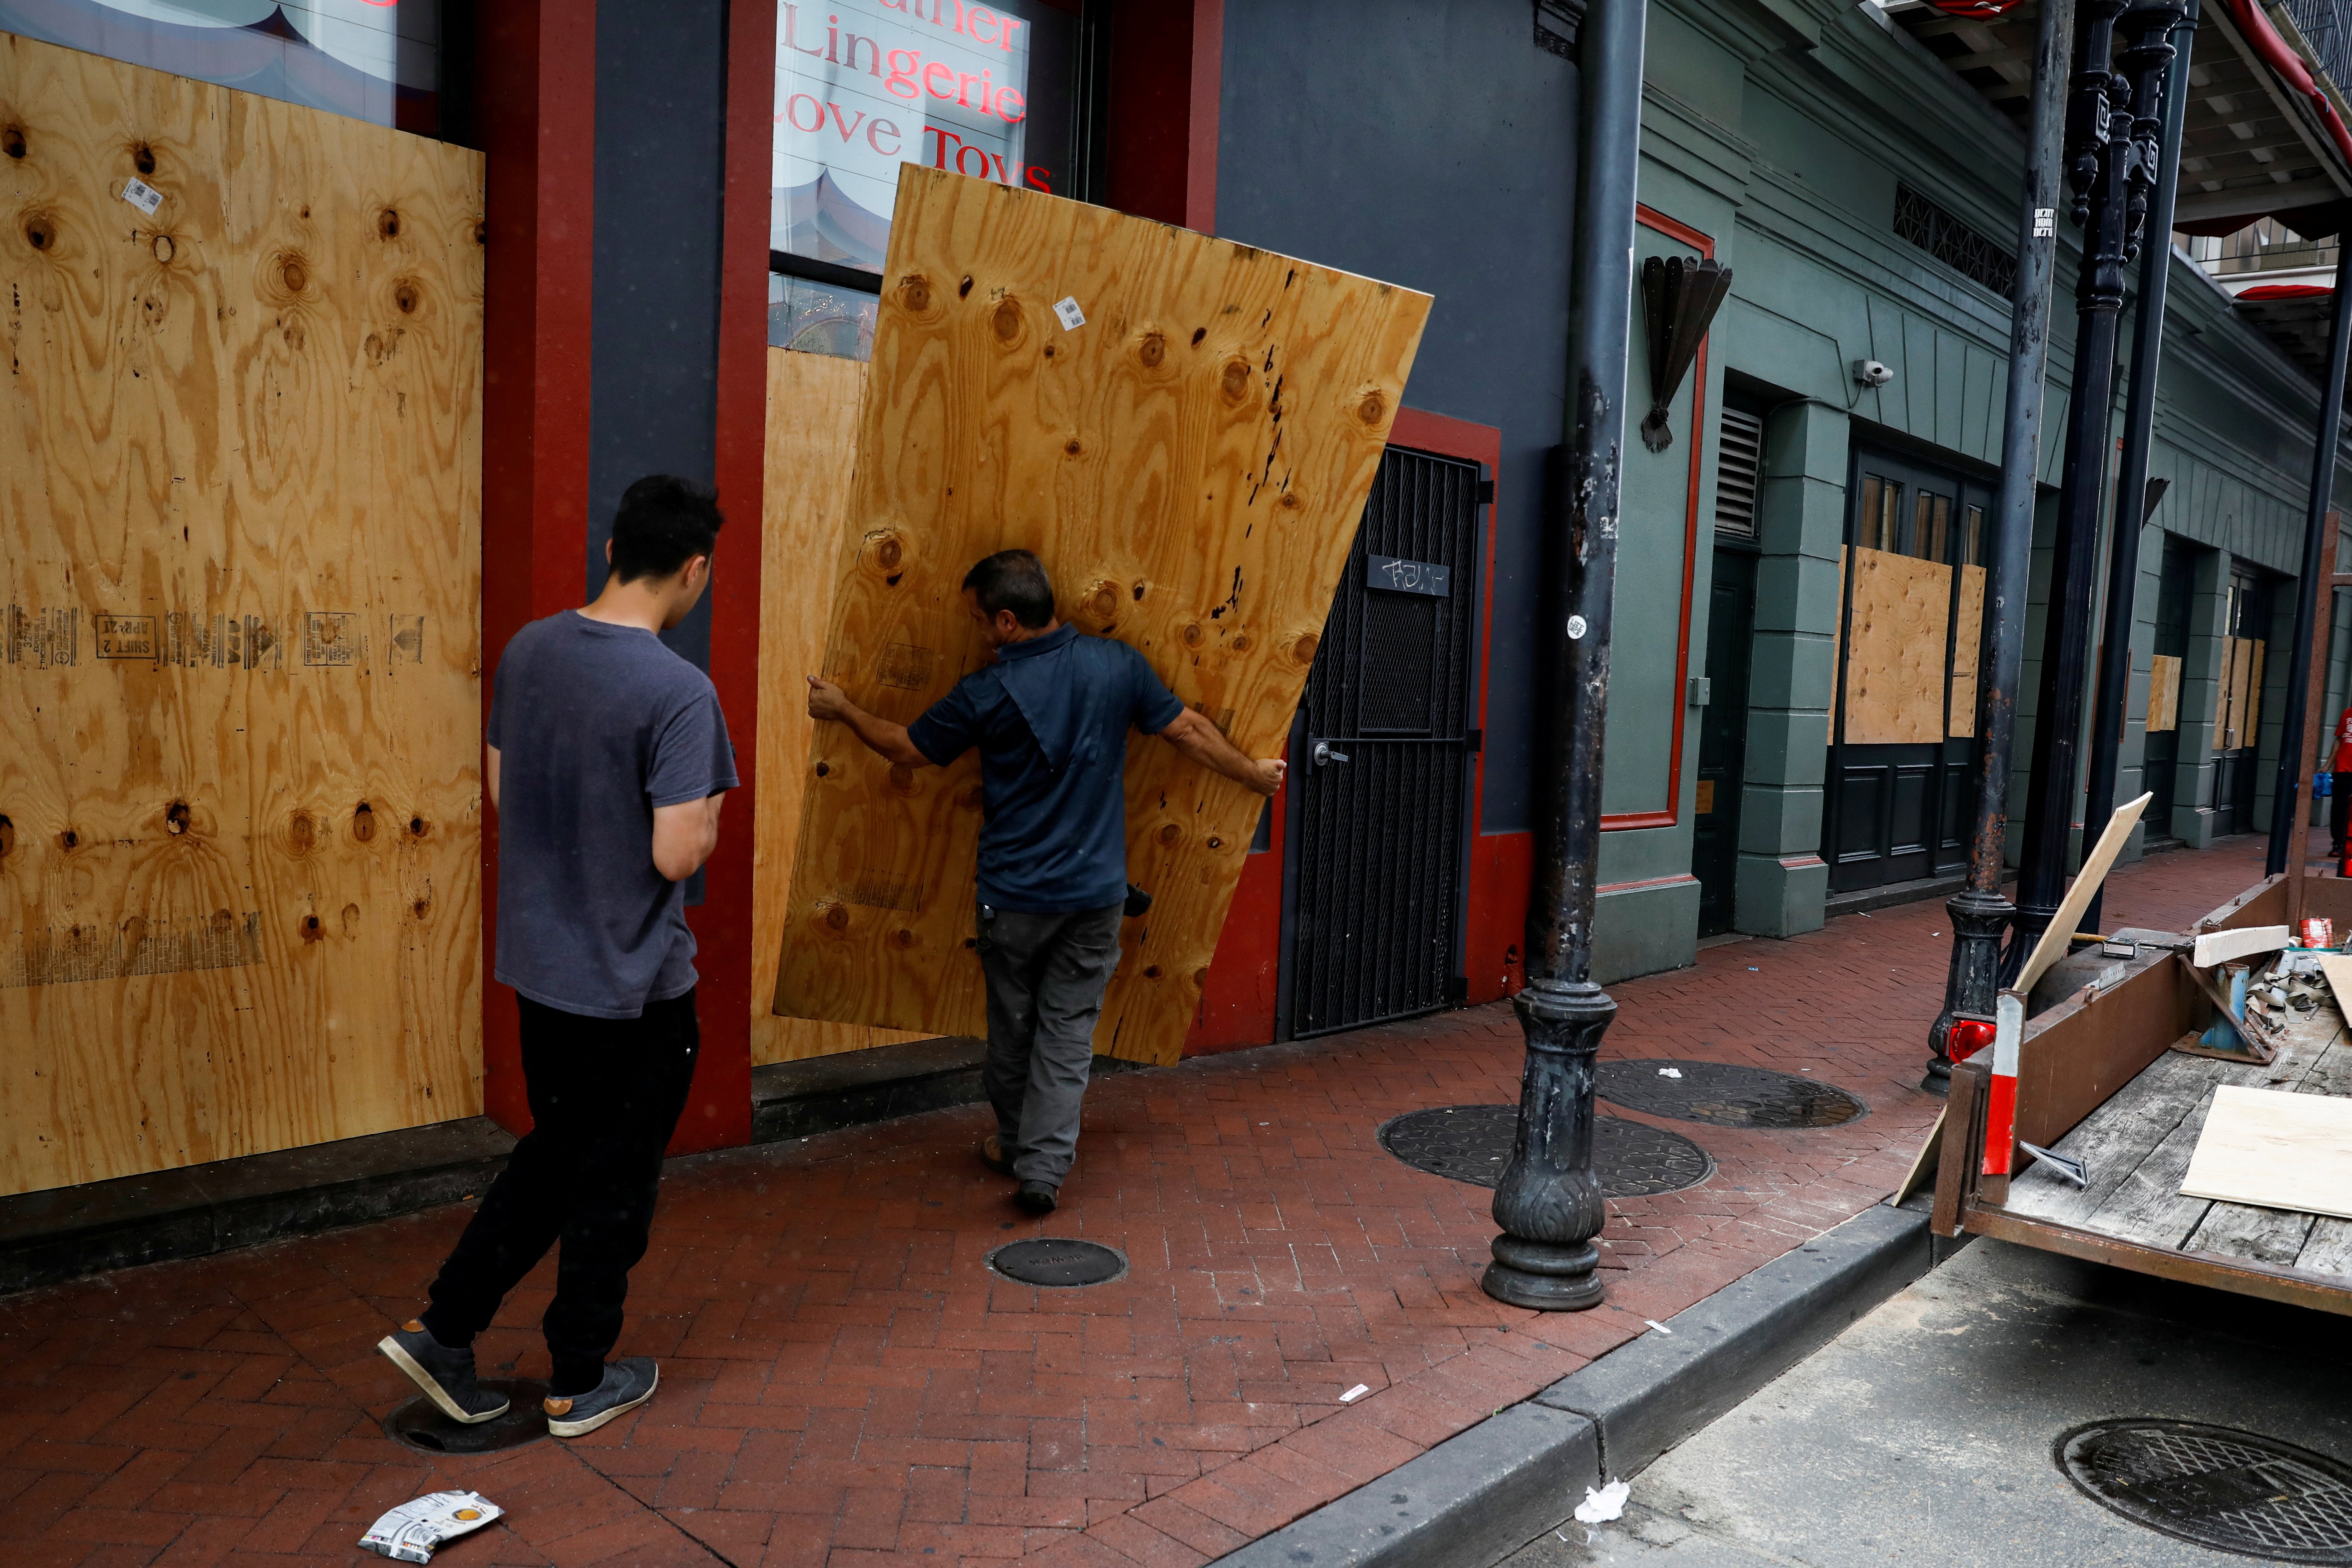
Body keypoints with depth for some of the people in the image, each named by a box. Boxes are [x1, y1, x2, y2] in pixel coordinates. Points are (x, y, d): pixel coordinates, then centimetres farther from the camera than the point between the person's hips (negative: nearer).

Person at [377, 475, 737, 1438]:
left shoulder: (527, 653, 0)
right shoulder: (678, 692, -23)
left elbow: (502, 790, 10)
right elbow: (680, 853, -25)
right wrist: (706, 818, -5)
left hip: (538, 963, 7)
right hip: (634, 982, -7)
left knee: (555, 1152, 26)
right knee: (614, 1184, 12)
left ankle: (443, 1331, 29)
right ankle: (580, 1383, 28)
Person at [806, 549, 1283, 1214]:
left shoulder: (987, 692, -14)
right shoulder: (1117, 665, -6)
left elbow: (909, 749, 0)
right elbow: (1190, 731, 4)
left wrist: (843, 709, 17)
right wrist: (1253, 773, 21)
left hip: (1014, 894, -2)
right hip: (1096, 891, 2)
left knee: (1012, 1024, 17)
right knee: (1068, 1027, 10)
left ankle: (1015, 1144, 35)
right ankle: (1044, 1166, 7)